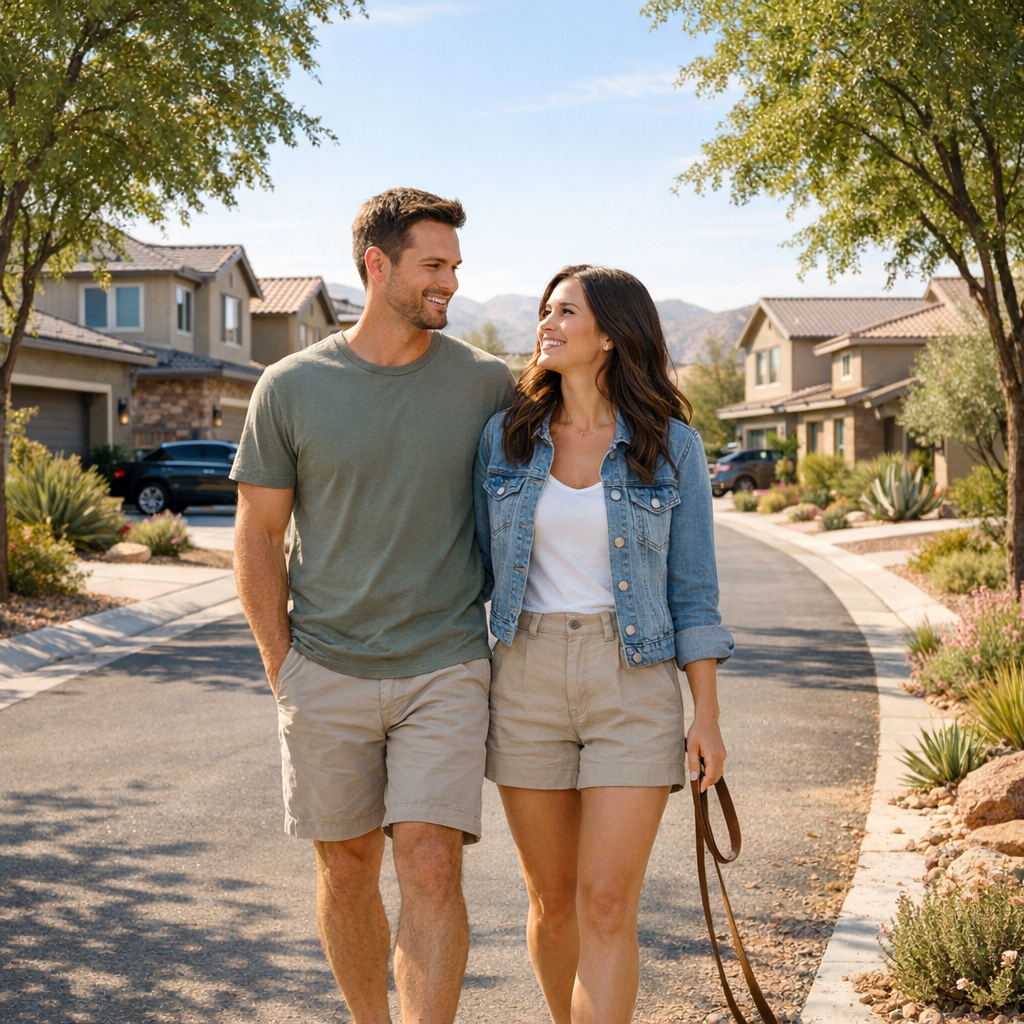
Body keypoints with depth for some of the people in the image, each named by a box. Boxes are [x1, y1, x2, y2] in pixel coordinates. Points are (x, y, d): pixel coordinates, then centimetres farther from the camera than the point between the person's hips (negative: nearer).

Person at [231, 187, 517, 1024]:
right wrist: (282, 667, -1)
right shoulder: (292, 387, -1)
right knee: (347, 870, 11)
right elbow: (258, 534, 4)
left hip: (446, 672, -1)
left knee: (431, 869, -9)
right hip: (326, 674, 1)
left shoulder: (487, 383, 0)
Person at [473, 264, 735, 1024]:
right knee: (553, 899, 11)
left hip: (635, 684, -2)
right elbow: (480, 567, 8)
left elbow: (692, 589, 0)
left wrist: (707, 714, -5)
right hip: (528, 679, 3)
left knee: (608, 905, -9)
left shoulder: (671, 445, -2)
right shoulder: (506, 438, 3)